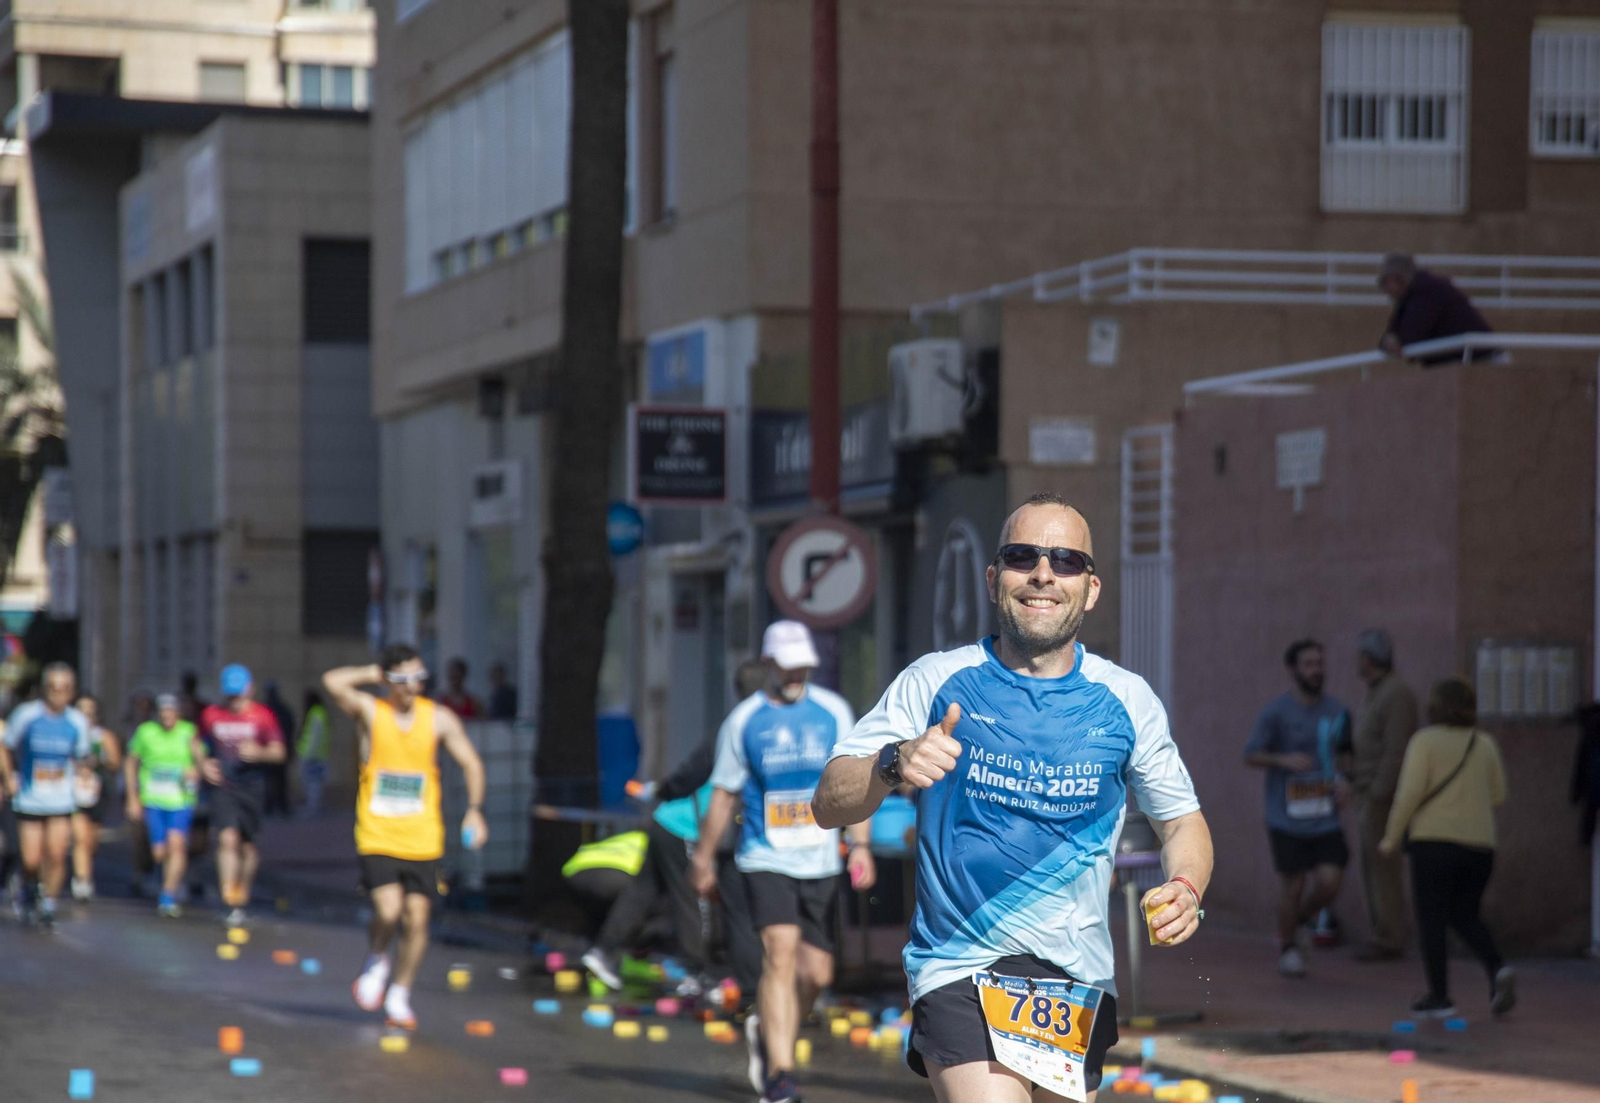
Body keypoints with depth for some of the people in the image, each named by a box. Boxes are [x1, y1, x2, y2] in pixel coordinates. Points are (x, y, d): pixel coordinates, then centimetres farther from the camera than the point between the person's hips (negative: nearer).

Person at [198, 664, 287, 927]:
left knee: (248, 846, 7)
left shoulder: (263, 715, -1)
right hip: (223, 785, 0)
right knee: (228, 838, -18)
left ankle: (242, 898, 27)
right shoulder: (211, 714, 5)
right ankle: (230, 904, -24)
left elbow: (278, 752, -2)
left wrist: (258, 753, -22)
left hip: (252, 786, 0)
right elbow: (198, 742, 22)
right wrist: (203, 763, 3)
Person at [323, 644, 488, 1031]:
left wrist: (474, 810, -5)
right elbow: (332, 682, -21)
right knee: (388, 909, -17)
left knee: (417, 918, 1)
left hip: (422, 839, 2)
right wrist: (373, 675, -7)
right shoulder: (370, 711, -5)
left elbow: (471, 763, 8)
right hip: (377, 836, -2)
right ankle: (376, 962, 15)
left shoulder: (439, 719, 1)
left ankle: (399, 997, 18)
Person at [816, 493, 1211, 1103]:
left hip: (1080, 981, 4)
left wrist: (1185, 890, -6)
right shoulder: (936, 682, -1)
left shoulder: (1126, 700, 5)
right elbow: (828, 805, -4)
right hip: (959, 974, -4)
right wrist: (893, 765, -25)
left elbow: (1183, 821, 17)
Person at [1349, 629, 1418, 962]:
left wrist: (1378, 795, -21)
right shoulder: (1376, 693, 17)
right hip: (1368, 795, 10)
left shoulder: (1396, 694, -14)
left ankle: (1388, 940, -5)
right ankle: (1381, 935, 14)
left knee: (1383, 868, -8)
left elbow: (1395, 750, -20)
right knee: (1372, 868, 10)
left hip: (1383, 797, -10)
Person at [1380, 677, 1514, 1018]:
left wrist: (1392, 837, -4)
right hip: (1479, 841, 5)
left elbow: (1410, 792, -13)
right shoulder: (1485, 744, 8)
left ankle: (1439, 996, 2)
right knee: (1465, 916, 17)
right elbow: (1498, 796, 13)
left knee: (1432, 920, 4)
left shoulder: (1425, 741, -6)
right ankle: (1498, 968, -6)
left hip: (1433, 840, -5)